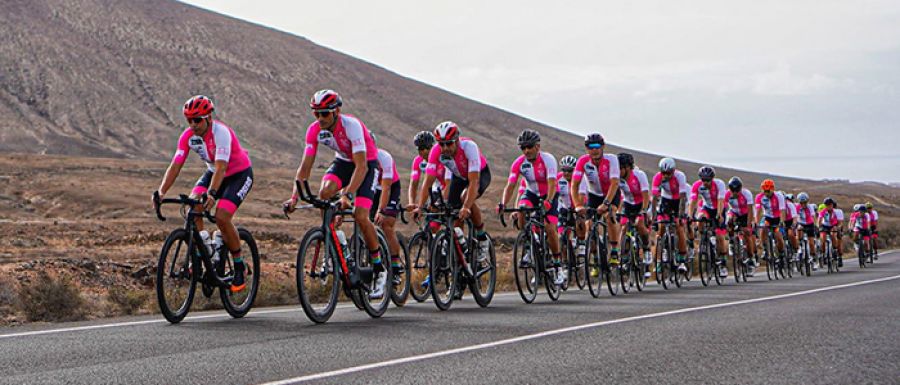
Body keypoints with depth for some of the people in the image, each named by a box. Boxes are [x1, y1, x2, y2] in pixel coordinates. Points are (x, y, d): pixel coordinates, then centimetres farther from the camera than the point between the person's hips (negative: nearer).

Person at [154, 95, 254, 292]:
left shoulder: (221, 132, -31)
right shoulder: (188, 136, -14)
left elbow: (221, 167, -41)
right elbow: (175, 166, -18)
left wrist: (211, 193, -56)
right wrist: (161, 192, -33)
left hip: (239, 174, -6)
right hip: (213, 172, 6)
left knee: (222, 217, -23)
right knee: (193, 207, -19)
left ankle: (239, 267, -4)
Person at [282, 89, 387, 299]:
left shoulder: (351, 125, -32)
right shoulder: (314, 130, -17)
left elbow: (361, 166, -38)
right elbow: (305, 166, -15)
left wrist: (348, 195, -49)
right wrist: (294, 197, -26)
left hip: (367, 163, -5)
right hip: (343, 161, 5)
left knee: (360, 216, -20)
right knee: (324, 192, -27)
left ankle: (379, 269, -4)